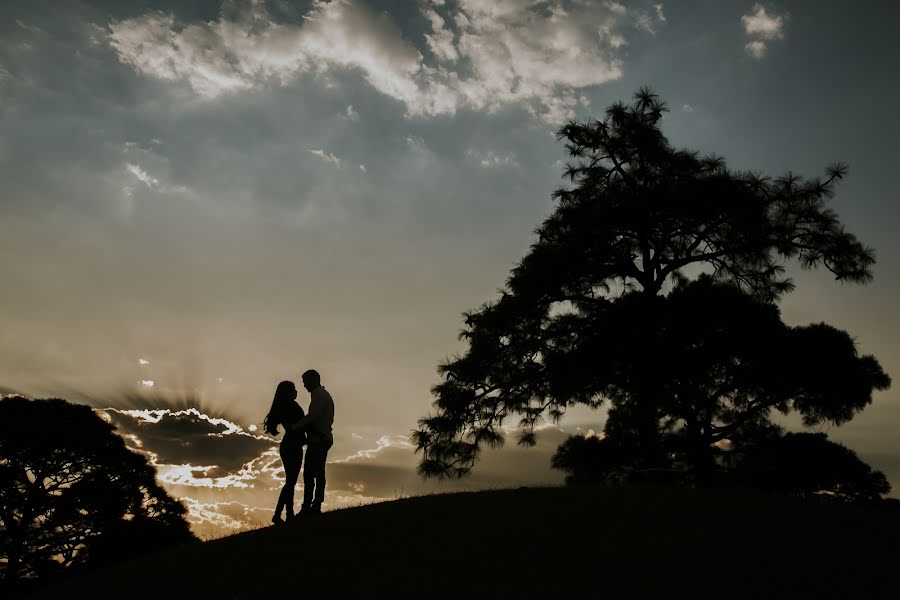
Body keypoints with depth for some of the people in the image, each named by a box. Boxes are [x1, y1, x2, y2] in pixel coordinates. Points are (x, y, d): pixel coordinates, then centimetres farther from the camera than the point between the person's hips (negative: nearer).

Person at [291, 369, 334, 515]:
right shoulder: (325, 395, 21)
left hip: (317, 440, -10)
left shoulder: (319, 395, -10)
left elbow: (312, 416, -23)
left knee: (309, 473, -12)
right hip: (324, 439, 10)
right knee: (319, 473, 8)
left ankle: (308, 507, -15)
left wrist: (294, 427, -18)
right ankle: (316, 506, 8)